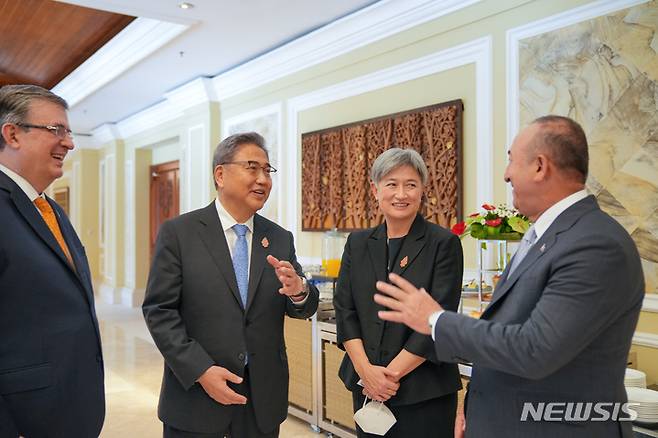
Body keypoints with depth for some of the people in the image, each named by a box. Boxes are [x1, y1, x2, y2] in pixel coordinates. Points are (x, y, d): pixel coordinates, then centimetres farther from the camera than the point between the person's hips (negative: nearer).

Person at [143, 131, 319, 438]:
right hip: (196, 393, -3)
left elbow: (302, 309, 2)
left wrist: (298, 291, -20)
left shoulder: (280, 239, 4)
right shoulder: (178, 233, -5)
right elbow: (159, 311, -8)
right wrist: (201, 370, -17)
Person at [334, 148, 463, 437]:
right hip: (365, 385, 4)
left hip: (424, 391, -3)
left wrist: (392, 373, -13)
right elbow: (344, 308, 2)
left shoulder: (444, 243, -7)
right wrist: (366, 370, -10)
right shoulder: (358, 243, 5)